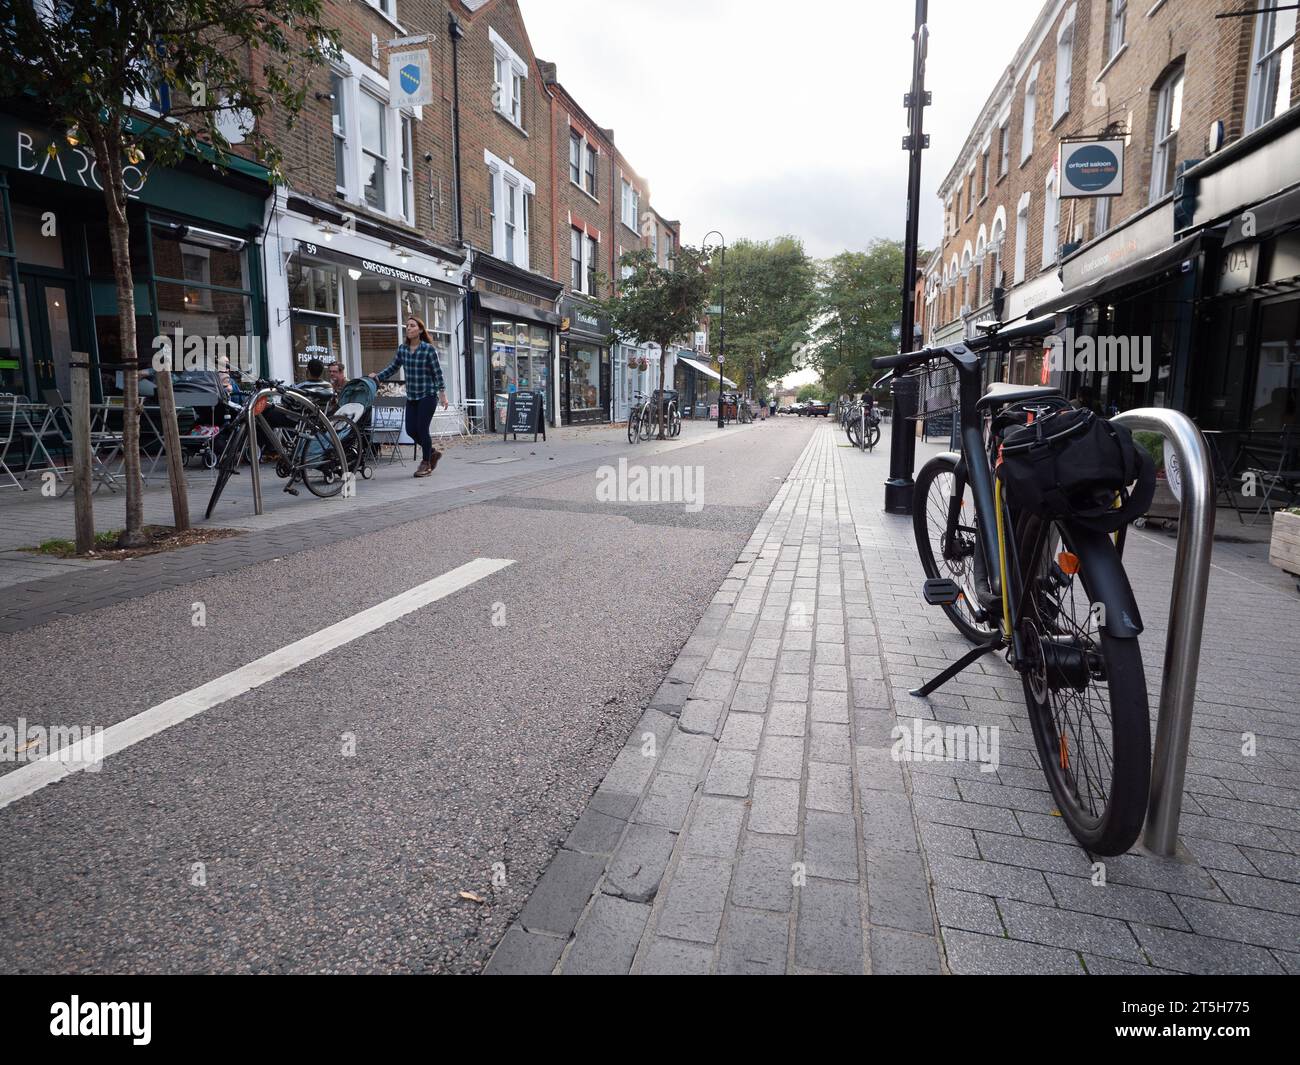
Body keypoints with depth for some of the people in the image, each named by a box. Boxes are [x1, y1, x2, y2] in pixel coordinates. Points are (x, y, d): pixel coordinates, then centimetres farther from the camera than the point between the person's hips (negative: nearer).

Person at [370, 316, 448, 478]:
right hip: (411, 396, 6)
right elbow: (393, 367, 16)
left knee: (422, 428, -6)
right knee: (410, 429, 3)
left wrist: (442, 393, -12)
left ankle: (426, 464, 9)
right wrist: (377, 377, 8)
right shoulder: (402, 348, 7)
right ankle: (433, 452, 27)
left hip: (428, 395, -6)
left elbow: (437, 372, -8)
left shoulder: (429, 349, -8)